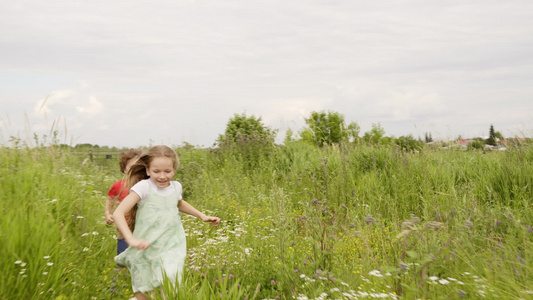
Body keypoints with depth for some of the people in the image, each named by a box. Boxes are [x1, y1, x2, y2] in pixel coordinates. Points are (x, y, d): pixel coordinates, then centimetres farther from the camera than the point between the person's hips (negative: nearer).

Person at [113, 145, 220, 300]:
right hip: (145, 251, -2)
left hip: (171, 249, 2)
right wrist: (131, 239, -34)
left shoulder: (176, 186, 2)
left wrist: (202, 216, 20)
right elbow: (118, 213, -21)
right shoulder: (143, 186, -13)